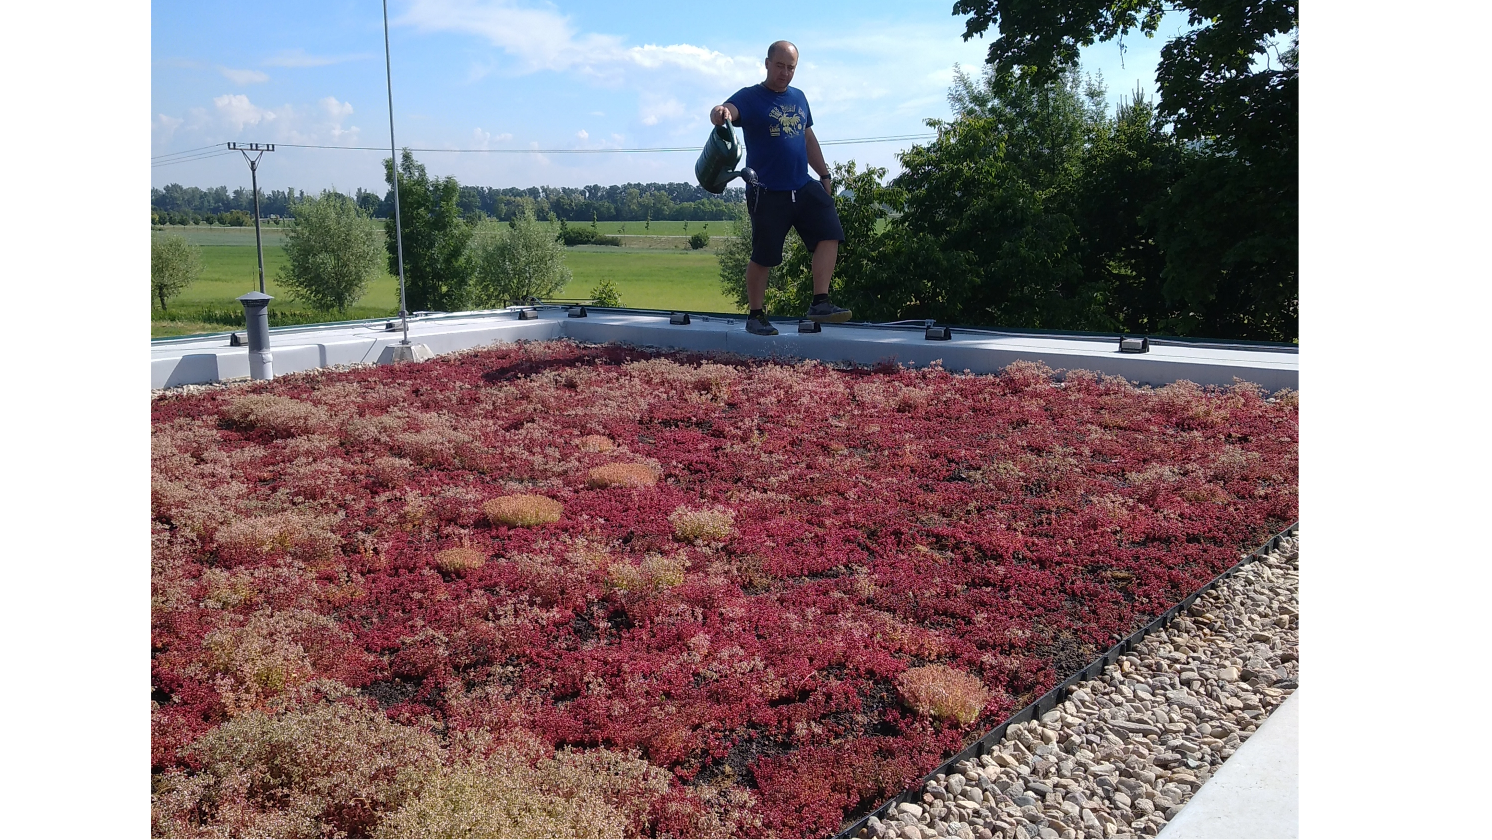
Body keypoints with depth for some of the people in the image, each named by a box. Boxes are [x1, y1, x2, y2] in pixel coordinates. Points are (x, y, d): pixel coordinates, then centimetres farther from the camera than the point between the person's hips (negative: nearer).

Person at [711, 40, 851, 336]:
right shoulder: (750, 98, -4)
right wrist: (719, 113, -49)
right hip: (768, 193, -5)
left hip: (804, 187, 5)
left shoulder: (798, 98, 15)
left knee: (829, 234, -11)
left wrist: (824, 174, 20)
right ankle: (756, 315, 17)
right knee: (762, 258, 1)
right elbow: (724, 111, -24)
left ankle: (820, 303, -8)